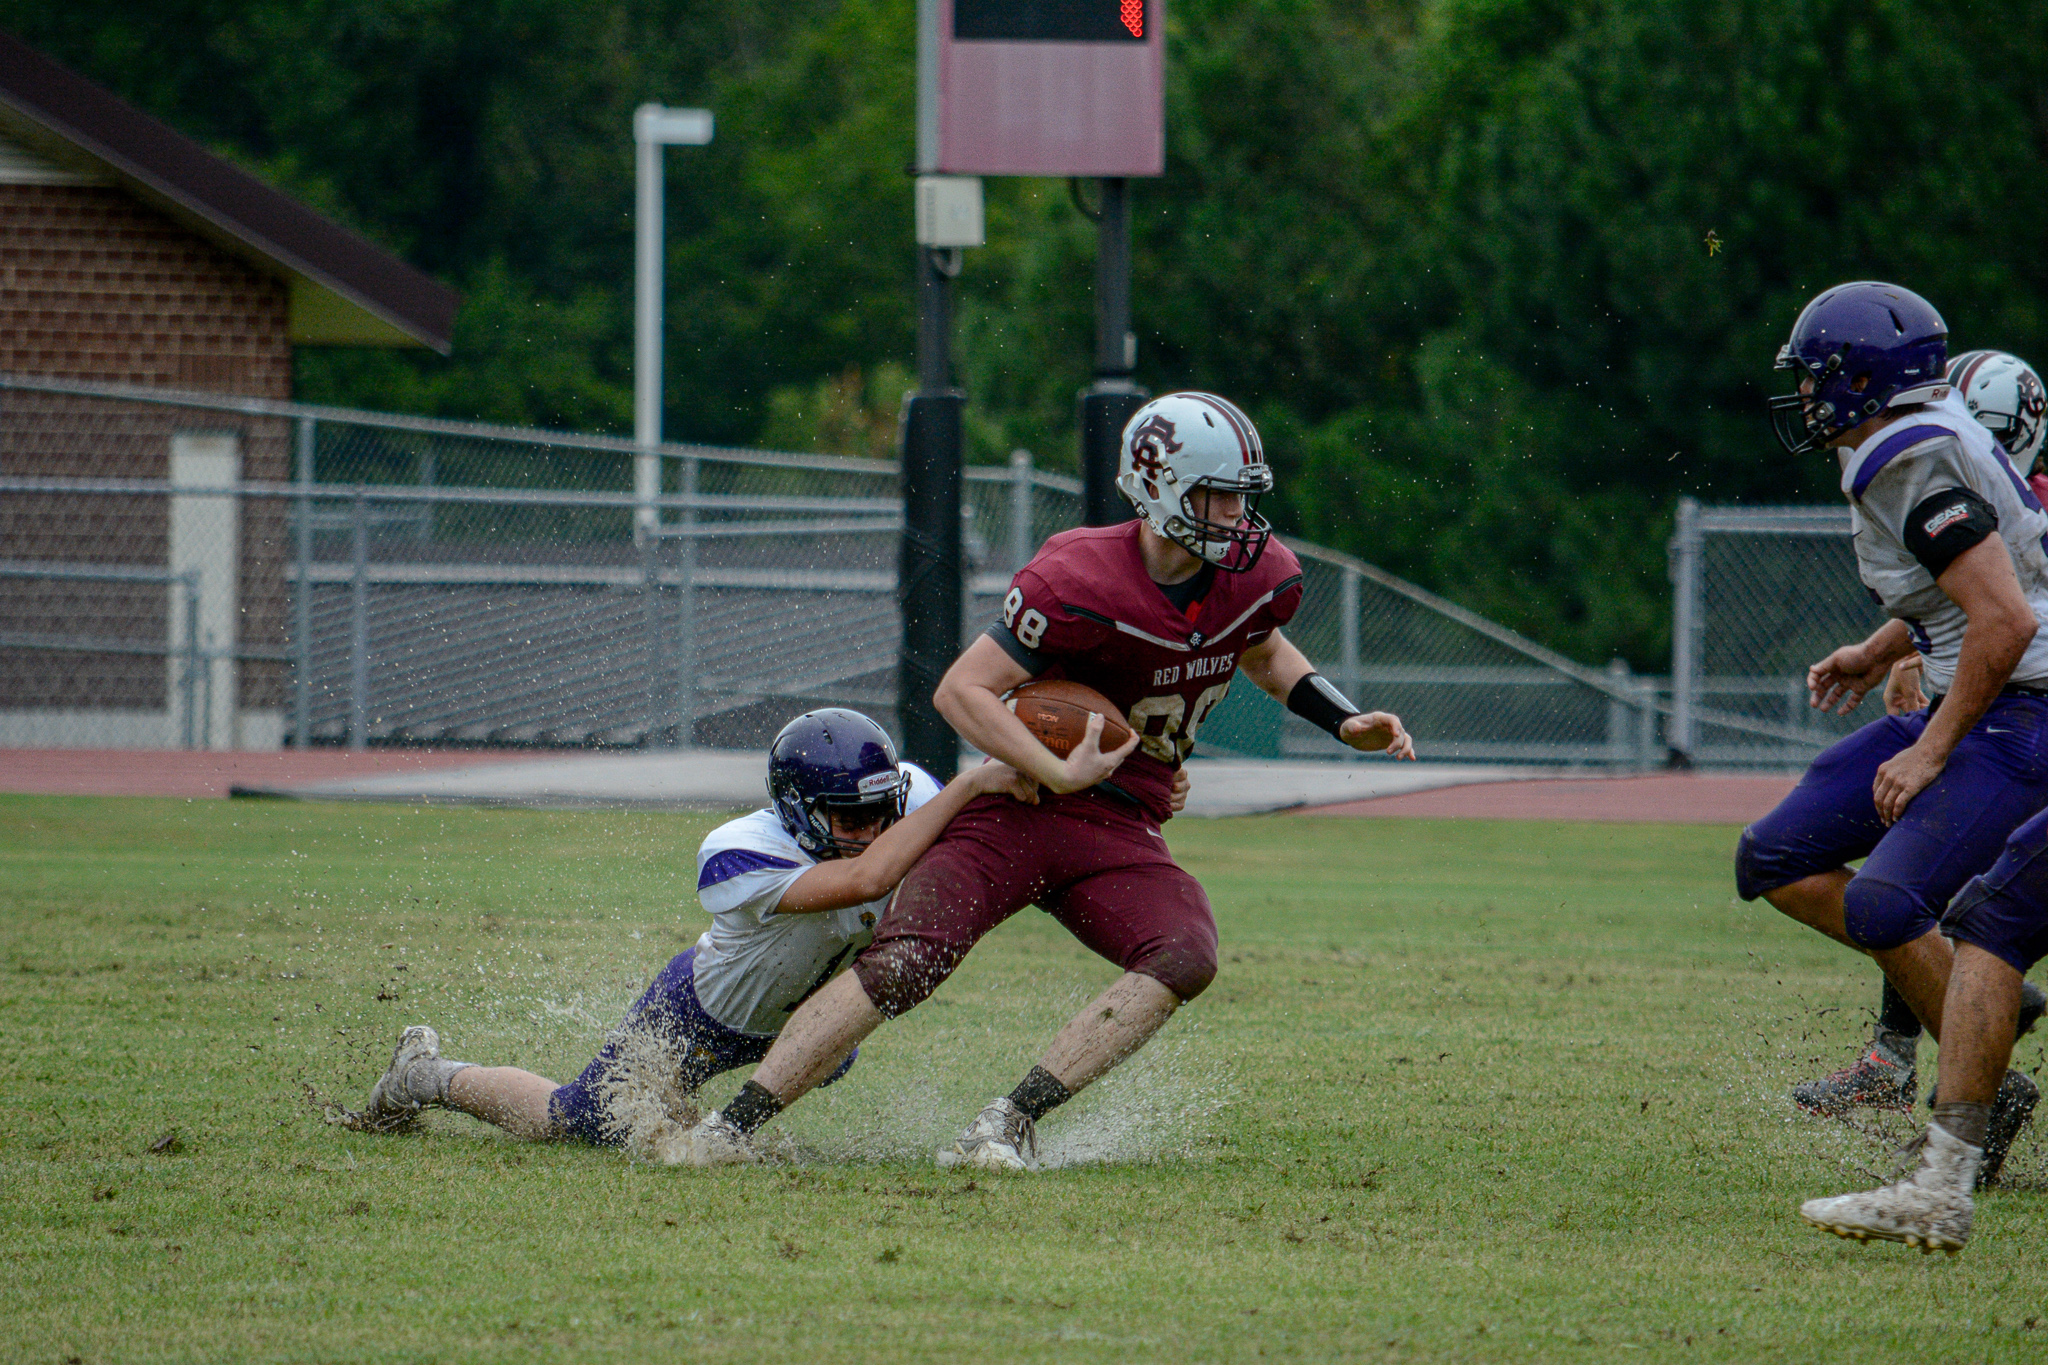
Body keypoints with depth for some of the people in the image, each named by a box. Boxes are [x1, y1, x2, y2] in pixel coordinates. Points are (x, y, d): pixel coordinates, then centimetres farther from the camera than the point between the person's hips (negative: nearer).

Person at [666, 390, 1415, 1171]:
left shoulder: (1259, 578, 0)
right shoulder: (1081, 582, -20)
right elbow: (961, 691, -18)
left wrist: (1344, 721, 12)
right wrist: (1059, 774, -25)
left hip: (1124, 836, 5)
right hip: (1019, 809, -5)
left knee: (1185, 957, -25)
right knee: (901, 968, -20)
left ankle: (1013, 1123, -24)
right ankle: (734, 1125, -11)